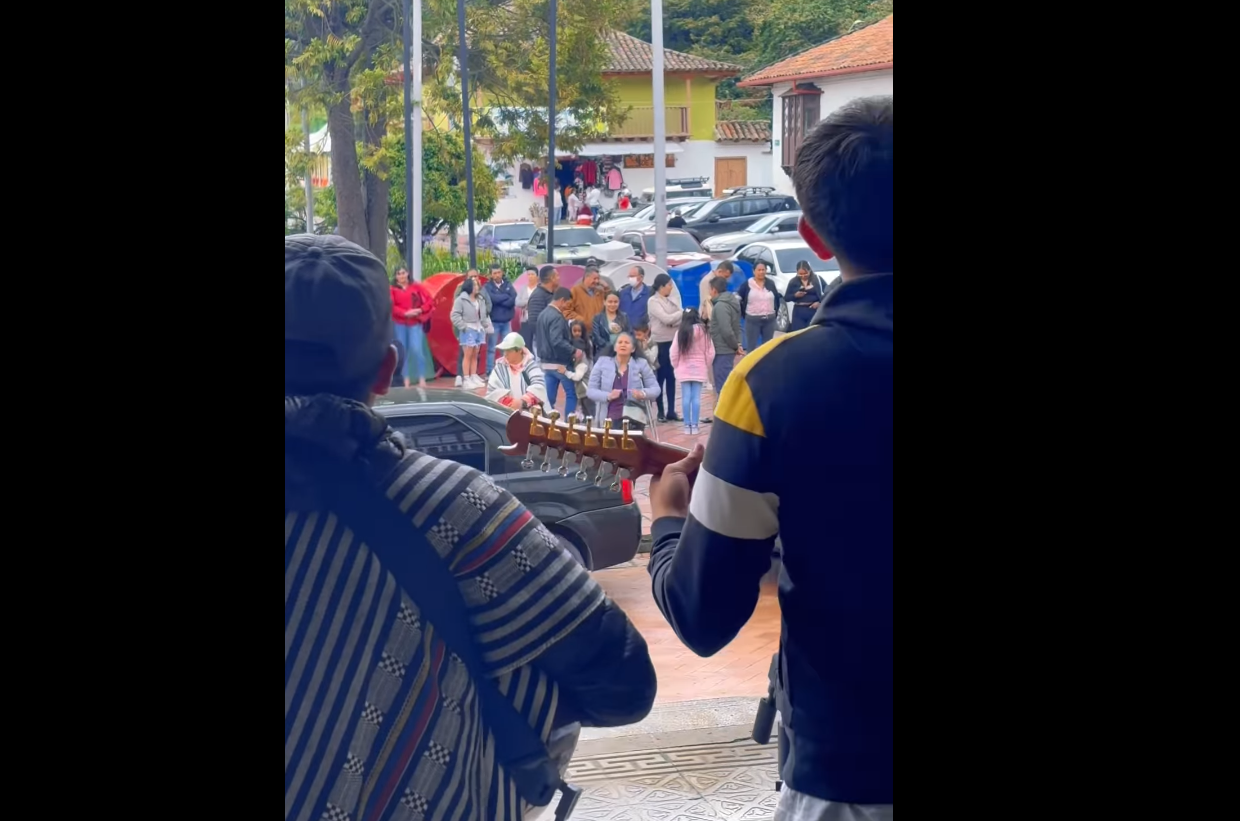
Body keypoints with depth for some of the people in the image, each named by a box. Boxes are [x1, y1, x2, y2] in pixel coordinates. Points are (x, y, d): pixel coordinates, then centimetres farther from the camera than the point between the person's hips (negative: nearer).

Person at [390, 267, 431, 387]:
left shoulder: (416, 287, 5)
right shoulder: (393, 289, 3)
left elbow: (430, 300, 3)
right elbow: (391, 306, -7)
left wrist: (420, 310, -12)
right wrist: (405, 313, -18)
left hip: (415, 323, -1)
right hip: (400, 324, 1)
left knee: (416, 349, -13)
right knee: (403, 351, 3)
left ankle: (422, 379, -9)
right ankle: (406, 380, 7)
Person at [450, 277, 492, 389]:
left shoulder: (480, 300, 12)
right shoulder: (461, 299, -10)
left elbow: (484, 315, 18)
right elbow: (455, 315, -13)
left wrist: (487, 326, 6)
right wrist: (463, 326, -16)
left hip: (478, 329, 7)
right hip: (468, 330, -7)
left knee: (475, 355, 11)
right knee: (468, 355, -7)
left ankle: (474, 377, 16)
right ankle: (466, 380, -6)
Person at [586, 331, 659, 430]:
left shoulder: (641, 364, 9)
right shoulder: (602, 362, 8)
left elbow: (655, 389, 8)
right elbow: (590, 390, 6)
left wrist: (643, 393, -16)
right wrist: (607, 396, -15)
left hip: (634, 418, -1)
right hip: (610, 418, 1)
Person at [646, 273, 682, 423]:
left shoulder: (672, 300, 10)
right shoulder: (653, 301, -7)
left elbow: (680, 319, 4)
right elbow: (666, 318, -17)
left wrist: (675, 322, -17)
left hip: (674, 341, 6)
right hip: (660, 343, -6)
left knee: (671, 377, 8)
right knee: (660, 377, 0)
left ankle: (671, 411, 12)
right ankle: (661, 412, 6)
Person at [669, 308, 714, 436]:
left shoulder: (680, 332, -6)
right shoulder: (703, 331, -6)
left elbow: (673, 353, -3)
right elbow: (710, 353, -2)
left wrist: (676, 367, 13)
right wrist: (707, 366, 14)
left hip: (684, 370, 0)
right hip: (699, 369, 0)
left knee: (686, 397, 3)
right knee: (696, 397, 2)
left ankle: (687, 426, 4)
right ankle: (694, 425, 0)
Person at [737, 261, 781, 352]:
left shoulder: (771, 283, 7)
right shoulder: (747, 284, -5)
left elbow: (777, 298, 17)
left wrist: (775, 312, 9)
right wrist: (744, 314, -4)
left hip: (769, 320, 4)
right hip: (752, 320, -4)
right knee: (752, 347, -1)